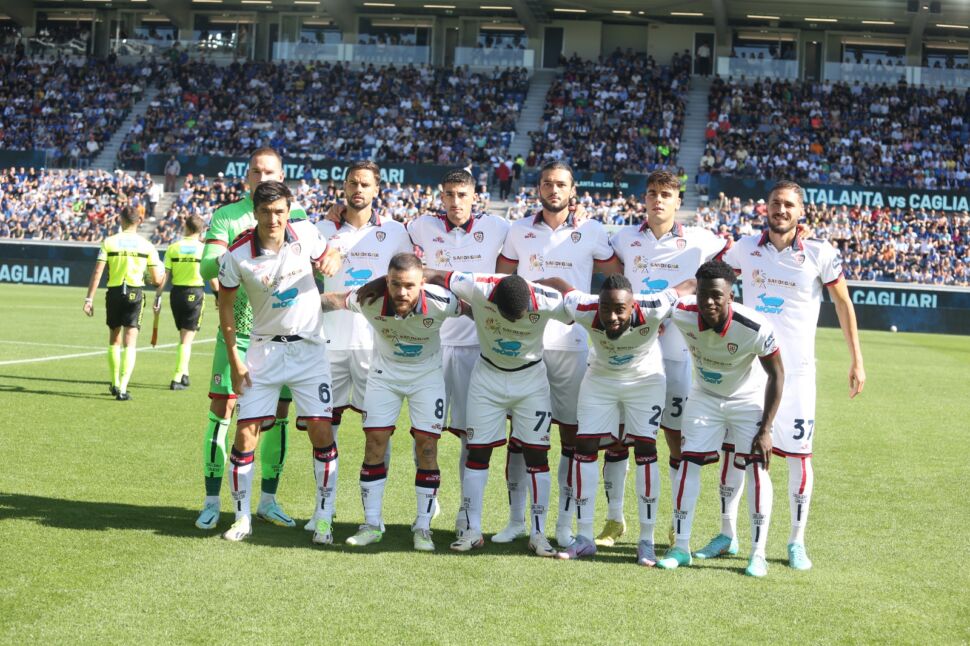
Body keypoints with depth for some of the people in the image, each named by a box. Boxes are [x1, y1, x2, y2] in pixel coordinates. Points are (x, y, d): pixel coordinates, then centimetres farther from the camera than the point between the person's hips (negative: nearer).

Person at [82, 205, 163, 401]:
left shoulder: (109, 242, -2)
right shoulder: (146, 245, -1)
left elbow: (97, 272, -8)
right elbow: (156, 279, 0)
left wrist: (89, 299, -5)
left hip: (114, 292, 1)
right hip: (135, 294, -1)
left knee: (114, 341, 18)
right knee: (130, 344, -1)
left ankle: (115, 384, 27)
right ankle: (122, 388, -11)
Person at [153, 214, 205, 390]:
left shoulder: (173, 247, 0)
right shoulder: (204, 249, -4)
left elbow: (164, 277, -3)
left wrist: (158, 298, 2)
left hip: (177, 293, 2)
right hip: (195, 293, -2)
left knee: (183, 337, 18)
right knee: (187, 339, 1)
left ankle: (184, 374, 21)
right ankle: (177, 378, -4)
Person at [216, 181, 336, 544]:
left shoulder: (306, 234, -9)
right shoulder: (237, 255, -13)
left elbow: (328, 260, 14)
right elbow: (225, 305, -1)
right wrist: (235, 361, -3)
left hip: (309, 347, 1)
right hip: (264, 348, 0)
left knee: (321, 432, -5)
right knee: (245, 434, -4)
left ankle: (324, 517, 7)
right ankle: (242, 517, 12)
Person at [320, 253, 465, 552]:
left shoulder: (440, 301, -30)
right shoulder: (369, 299, -28)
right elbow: (329, 300, -9)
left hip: (427, 374, -1)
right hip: (385, 371, 1)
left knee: (427, 445, -6)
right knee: (375, 442, -3)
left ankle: (423, 527, 5)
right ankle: (372, 524, 7)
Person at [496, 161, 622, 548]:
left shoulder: (591, 233, 4)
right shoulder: (519, 231, 8)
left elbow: (616, 280, 11)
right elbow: (501, 280, 17)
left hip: (571, 345, -1)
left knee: (572, 434, 2)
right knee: (519, 432, 3)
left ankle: (565, 524, 9)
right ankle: (516, 520, 11)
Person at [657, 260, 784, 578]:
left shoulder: (754, 328, -34)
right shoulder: (682, 314, -28)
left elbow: (776, 375, -19)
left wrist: (765, 429, -19)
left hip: (748, 399, -2)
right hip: (704, 396, 3)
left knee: (757, 467, -10)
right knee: (689, 462, -4)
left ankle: (758, 554, -2)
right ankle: (680, 547, 5)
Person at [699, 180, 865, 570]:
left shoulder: (820, 256, -5)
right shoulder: (746, 249, 2)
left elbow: (843, 305, 3)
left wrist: (857, 361, 2)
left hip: (795, 371, -2)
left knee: (797, 454, 1)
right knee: (734, 448, 5)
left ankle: (797, 542, 14)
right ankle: (727, 534, 19)